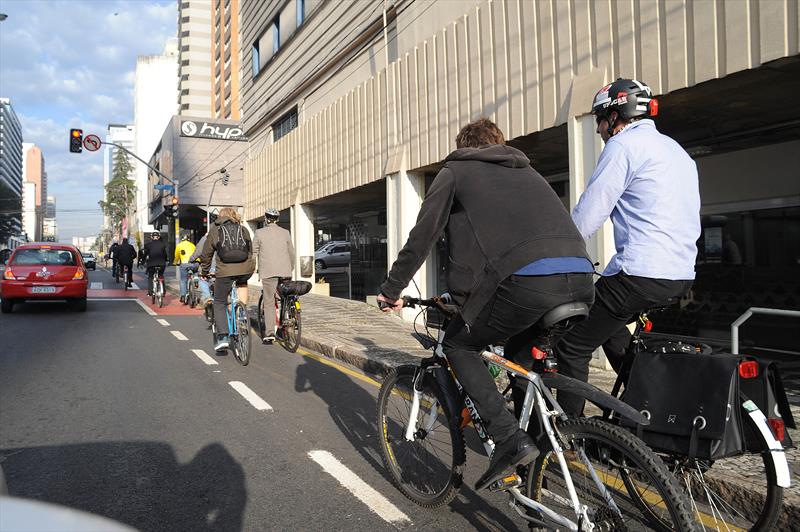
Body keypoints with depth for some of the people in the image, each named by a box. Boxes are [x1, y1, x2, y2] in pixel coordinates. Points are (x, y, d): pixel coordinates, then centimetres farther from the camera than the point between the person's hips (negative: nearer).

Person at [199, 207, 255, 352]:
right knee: (242, 282, 35)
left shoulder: (215, 230, 14)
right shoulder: (243, 229, 19)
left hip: (225, 271, -1)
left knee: (219, 303, 10)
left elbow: (206, 254, 18)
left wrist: (204, 271, 31)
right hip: (246, 270, 2)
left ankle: (222, 337, -2)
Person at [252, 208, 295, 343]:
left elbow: (254, 252, 5)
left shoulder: (259, 233, 2)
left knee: (268, 301, -1)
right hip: (284, 270, 2)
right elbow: (291, 253, 14)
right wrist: (291, 268, 29)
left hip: (268, 271, -2)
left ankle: (269, 333, -6)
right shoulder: (285, 232, 9)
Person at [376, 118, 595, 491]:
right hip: (581, 281, 7)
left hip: (527, 281, -7)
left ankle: (510, 439, 3)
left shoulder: (456, 170, 18)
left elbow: (422, 236, 14)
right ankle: (535, 435, 30)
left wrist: (391, 289, 26)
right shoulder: (527, 171, 34)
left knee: (458, 345, 14)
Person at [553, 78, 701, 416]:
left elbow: (586, 216, -12)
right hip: (681, 277, 10)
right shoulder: (677, 150, 23)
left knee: (572, 347, 0)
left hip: (640, 275, -10)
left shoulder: (623, 144, -6)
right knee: (607, 325, 30)